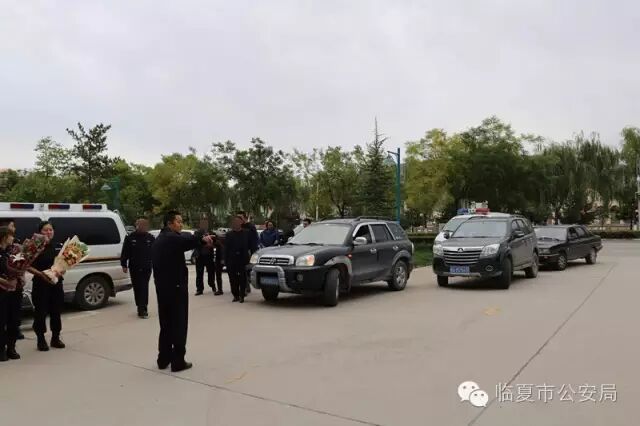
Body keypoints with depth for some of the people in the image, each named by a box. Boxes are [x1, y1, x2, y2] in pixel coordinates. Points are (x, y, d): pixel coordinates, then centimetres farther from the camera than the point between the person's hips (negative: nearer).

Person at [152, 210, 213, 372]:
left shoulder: (159, 240, 17)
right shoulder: (172, 238, -15)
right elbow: (189, 240, -32)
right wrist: (203, 239, -19)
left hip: (162, 288, 9)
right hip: (175, 287, -9)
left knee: (166, 324, 15)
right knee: (179, 325, -2)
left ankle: (163, 359, 21)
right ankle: (178, 362, 2)